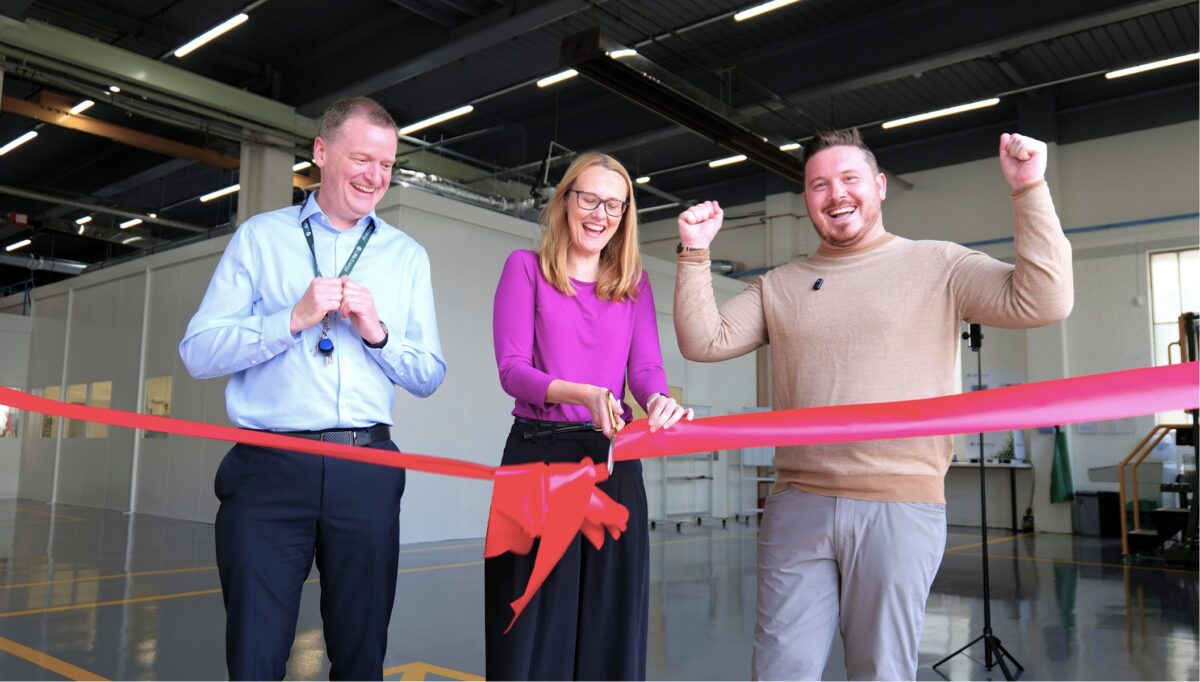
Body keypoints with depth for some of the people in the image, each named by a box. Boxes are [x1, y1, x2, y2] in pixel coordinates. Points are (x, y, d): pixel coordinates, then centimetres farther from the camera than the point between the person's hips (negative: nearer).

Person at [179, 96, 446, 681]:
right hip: (269, 469, -1)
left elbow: (429, 377, 9)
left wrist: (377, 332, -9)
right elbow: (198, 353, 0)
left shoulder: (407, 256, 12)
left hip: (367, 472, 2)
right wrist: (295, 318, -12)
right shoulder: (259, 237, 9)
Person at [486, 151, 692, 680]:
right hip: (538, 453, -3)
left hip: (614, 459, 3)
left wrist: (660, 403, -23)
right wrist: (581, 394, -25)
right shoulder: (526, 267, 3)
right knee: (534, 621, 2)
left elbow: (646, 368, 1)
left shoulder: (634, 283, 13)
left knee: (609, 617, 9)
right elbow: (512, 368, -8)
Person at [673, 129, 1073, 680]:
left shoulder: (939, 266, 4)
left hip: (901, 507, -2)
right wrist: (695, 255, -1)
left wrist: (1029, 189, -12)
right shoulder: (779, 286, 12)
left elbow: (1043, 301, -7)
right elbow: (704, 342, 6)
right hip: (798, 504, 3)